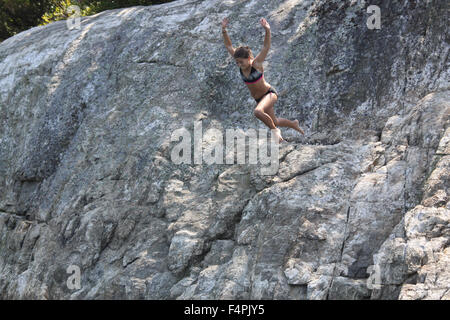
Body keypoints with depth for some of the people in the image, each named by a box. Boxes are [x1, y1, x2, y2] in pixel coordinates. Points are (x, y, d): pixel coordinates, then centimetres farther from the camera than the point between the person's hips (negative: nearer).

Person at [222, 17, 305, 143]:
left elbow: (266, 46, -36)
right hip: (259, 98, 7)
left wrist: (267, 30, -51)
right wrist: (224, 31, -22)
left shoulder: (256, 63, -24)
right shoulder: (241, 63, -10)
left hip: (269, 94, -7)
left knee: (258, 112, -36)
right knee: (274, 121, 21)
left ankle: (275, 131, -13)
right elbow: (229, 46, -8)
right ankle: (293, 124, 50)